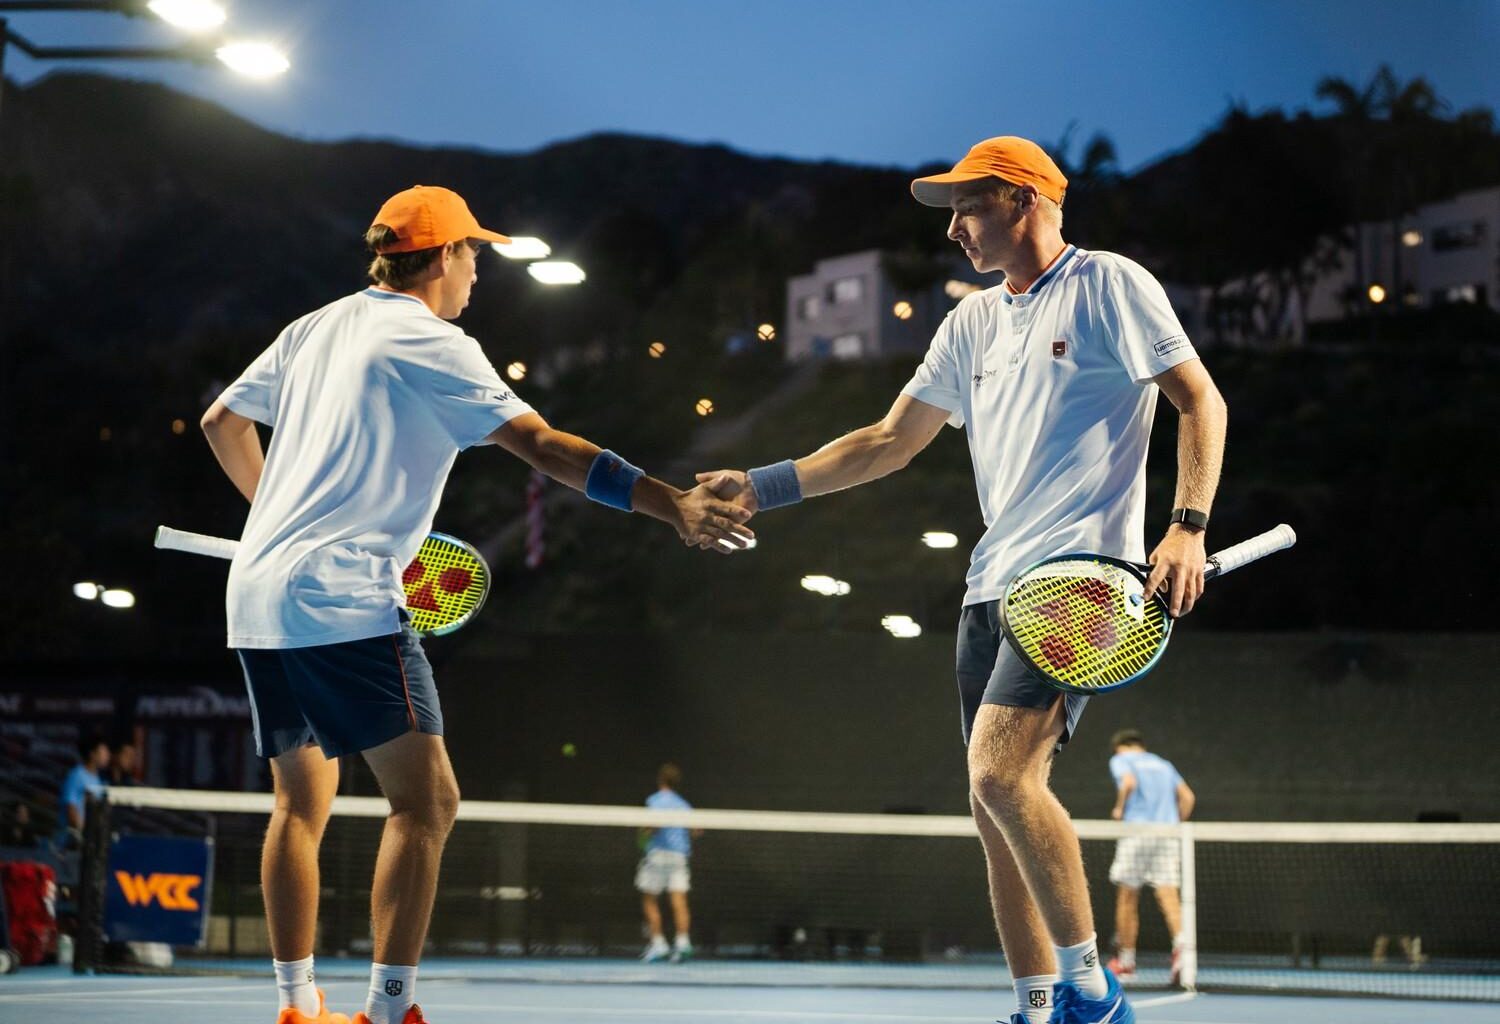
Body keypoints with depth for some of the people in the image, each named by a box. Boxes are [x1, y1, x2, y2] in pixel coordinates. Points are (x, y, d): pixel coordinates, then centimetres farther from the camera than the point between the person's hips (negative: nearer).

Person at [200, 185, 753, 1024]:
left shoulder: (314, 330, 17)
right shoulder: (431, 345, -6)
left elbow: (223, 423, 27)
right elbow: (542, 445, -16)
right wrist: (673, 504, -19)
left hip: (259, 599, 9)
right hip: (346, 601, -9)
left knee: (304, 803, 15)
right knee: (426, 800, -9)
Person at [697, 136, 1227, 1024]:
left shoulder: (1110, 285, -1)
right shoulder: (973, 324, 20)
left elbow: (1200, 400, -4)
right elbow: (891, 441, 22)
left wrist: (1189, 524, -16)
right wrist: (765, 486, 14)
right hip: (994, 583, 8)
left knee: (1000, 770, -22)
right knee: (998, 809, 3)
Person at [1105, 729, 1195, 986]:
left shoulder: (1120, 759, 9)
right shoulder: (1163, 765, 24)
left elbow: (1129, 782, -12)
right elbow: (1187, 797, 14)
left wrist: (1120, 808, 2)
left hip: (1137, 830, -4)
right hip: (1168, 835, 4)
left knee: (1127, 897, 7)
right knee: (1168, 896, -6)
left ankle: (1126, 960, 14)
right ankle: (1181, 942, -32)